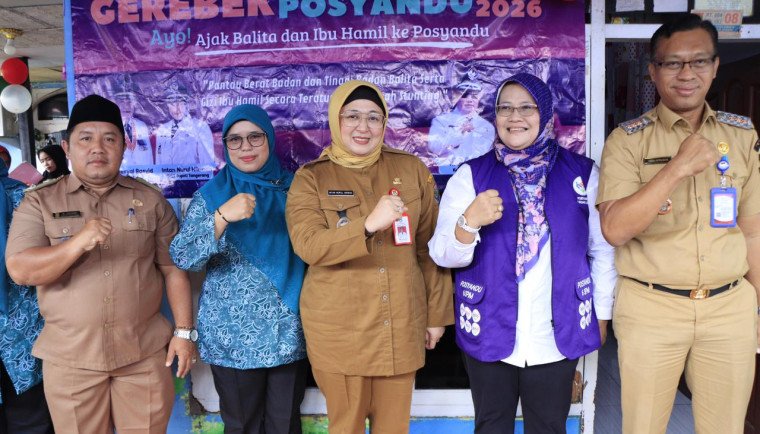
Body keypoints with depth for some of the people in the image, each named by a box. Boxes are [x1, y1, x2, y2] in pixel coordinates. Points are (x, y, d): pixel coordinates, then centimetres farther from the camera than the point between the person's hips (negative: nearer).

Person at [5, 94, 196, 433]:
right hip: (69, 358, 0)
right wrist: (78, 243, -26)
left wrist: (184, 332, -2)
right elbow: (20, 270, -10)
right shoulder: (39, 202, 1)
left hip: (145, 352, 1)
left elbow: (174, 269, 4)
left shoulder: (150, 199, 4)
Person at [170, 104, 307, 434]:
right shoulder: (211, 196, -2)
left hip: (289, 333, 2)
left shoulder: (292, 188, 4)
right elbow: (181, 258, -16)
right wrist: (222, 217, -27)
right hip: (233, 337, -1)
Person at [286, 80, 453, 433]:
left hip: (401, 325, 2)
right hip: (339, 328, -2)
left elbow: (430, 247, 5)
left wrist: (437, 313, 6)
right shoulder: (311, 178, -3)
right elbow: (307, 245, -16)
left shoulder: (411, 169, 3)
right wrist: (369, 224, -29)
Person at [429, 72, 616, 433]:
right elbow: (442, 254, -10)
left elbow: (603, 249, 5)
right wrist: (469, 223, -29)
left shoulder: (583, 174, -1)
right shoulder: (470, 175, -3)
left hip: (558, 337, 0)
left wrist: (602, 313, 8)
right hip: (489, 334, 0)